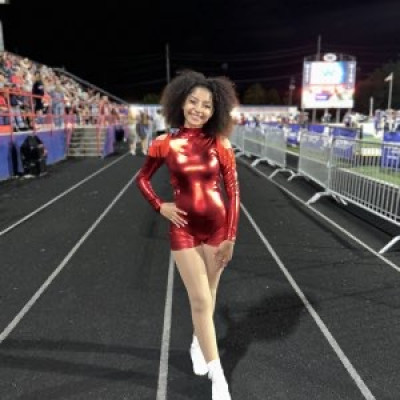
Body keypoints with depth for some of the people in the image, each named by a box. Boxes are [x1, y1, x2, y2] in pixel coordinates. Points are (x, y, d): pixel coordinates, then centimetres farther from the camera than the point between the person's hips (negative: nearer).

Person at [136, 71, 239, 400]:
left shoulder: (219, 144, -6)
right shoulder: (165, 144, -5)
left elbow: (233, 191, -3)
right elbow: (142, 178, 11)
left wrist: (230, 236, -5)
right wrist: (159, 206, -4)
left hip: (217, 225, 1)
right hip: (184, 229, -1)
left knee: (208, 295, 16)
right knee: (201, 301, 0)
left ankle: (197, 343, 45)